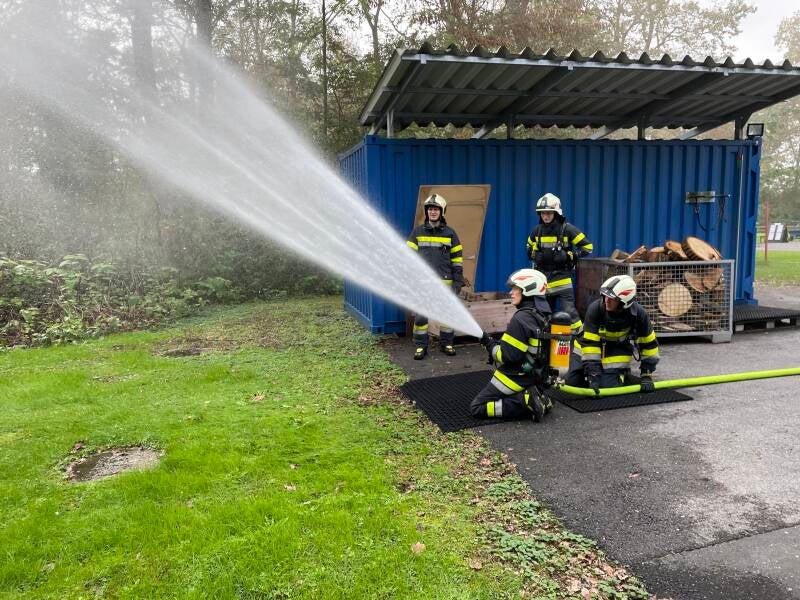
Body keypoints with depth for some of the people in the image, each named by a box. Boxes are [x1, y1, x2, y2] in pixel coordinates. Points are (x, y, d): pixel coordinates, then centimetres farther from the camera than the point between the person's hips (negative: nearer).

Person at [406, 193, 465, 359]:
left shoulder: (450, 233, 5)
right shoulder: (417, 232, 5)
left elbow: (457, 258, 6)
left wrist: (458, 282, 0)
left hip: (445, 282, 1)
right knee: (420, 316, -2)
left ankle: (446, 343, 21)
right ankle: (420, 346, 9)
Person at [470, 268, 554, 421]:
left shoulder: (521, 318, -23)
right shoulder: (541, 314, 4)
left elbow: (508, 356, -22)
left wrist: (489, 343, -7)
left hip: (516, 378, -9)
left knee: (476, 408, -1)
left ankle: (525, 402, -11)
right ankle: (536, 398, 5)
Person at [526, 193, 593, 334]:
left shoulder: (567, 229, -7)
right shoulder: (537, 230, 6)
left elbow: (588, 246, -5)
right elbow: (529, 249, 23)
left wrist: (568, 256, -13)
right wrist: (536, 256, 4)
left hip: (561, 276, -4)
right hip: (543, 276, 4)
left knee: (569, 311, -12)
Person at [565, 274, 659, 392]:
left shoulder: (639, 314, -26)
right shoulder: (594, 308, -30)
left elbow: (649, 343, -14)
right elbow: (589, 343, -30)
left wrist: (647, 375, -16)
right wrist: (593, 375, -33)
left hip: (618, 349, 0)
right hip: (588, 346, 0)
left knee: (609, 385, -15)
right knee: (572, 381, -5)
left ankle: (623, 374, 18)